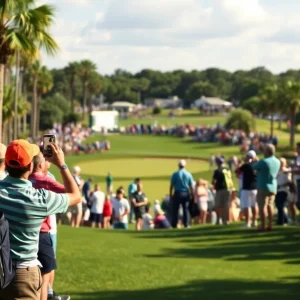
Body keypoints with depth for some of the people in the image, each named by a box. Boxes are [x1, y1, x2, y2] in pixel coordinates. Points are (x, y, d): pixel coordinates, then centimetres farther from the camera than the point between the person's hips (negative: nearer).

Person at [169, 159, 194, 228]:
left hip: (177, 193, -2)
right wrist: (192, 194, 8)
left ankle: (174, 224, 1)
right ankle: (186, 224, 3)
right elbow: (191, 186, 1)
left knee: (175, 209, 3)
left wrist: (170, 194, 2)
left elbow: (171, 185, -4)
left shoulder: (175, 174, -4)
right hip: (186, 193, 2)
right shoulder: (188, 174, 1)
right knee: (186, 209, 7)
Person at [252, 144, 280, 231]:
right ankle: (270, 225, 10)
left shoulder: (264, 162, -19)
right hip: (273, 187, 7)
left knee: (262, 206, -2)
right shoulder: (277, 162, 4)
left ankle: (263, 225, -3)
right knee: (270, 205, 11)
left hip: (263, 187, -7)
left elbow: (253, 167, -7)